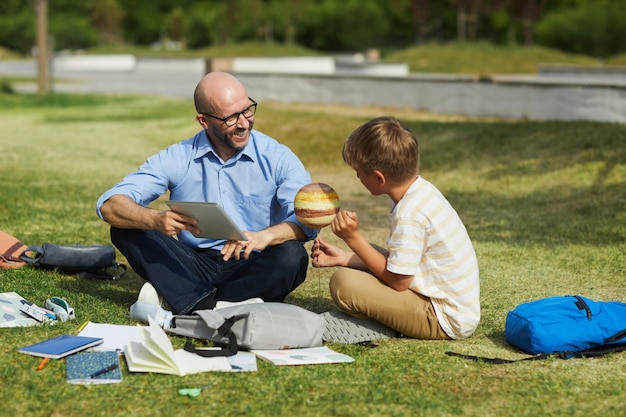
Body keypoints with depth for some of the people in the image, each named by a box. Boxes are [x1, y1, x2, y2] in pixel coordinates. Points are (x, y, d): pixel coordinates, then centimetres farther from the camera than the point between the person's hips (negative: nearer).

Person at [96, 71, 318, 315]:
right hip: (195, 267, 2)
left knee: (291, 256, -31)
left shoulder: (278, 158, -2)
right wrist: (158, 220, -31)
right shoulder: (177, 159, 1)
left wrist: (264, 237, -37)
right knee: (126, 226, -16)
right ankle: (216, 307, -32)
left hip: (252, 271, -2)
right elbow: (109, 206, -8)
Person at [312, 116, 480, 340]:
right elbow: (396, 261, 11)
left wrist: (354, 238, -17)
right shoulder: (422, 190, 5)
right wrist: (344, 257, 9)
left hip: (446, 319, -10)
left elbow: (397, 280, -21)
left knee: (343, 282, -22)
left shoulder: (409, 214, -25)